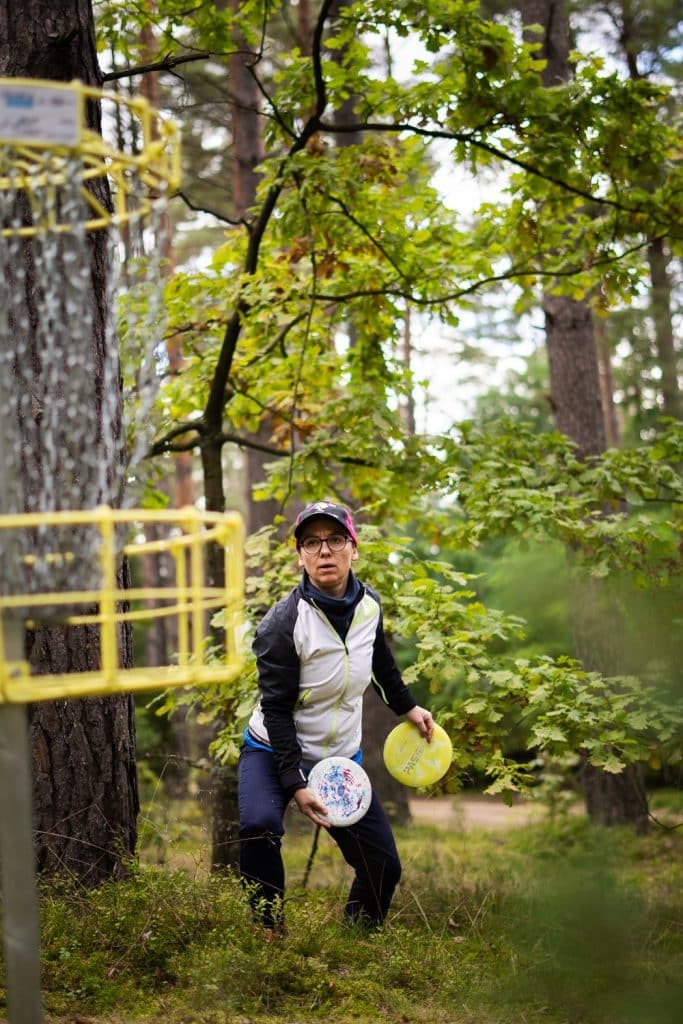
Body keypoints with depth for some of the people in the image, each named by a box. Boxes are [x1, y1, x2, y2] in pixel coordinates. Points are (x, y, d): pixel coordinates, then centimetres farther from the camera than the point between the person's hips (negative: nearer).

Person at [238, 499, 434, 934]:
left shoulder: (369, 604, -5)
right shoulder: (282, 623, -22)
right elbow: (277, 710, -20)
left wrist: (407, 706, 26)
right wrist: (295, 785, -26)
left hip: (342, 758, 5)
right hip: (274, 751, -5)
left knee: (384, 866, 2)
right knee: (259, 826, -34)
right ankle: (270, 931, -14)